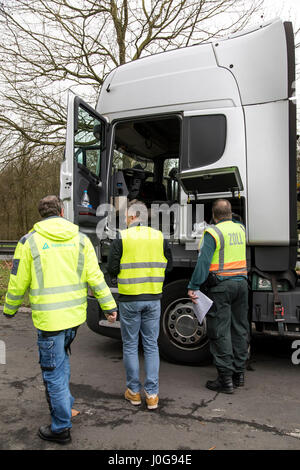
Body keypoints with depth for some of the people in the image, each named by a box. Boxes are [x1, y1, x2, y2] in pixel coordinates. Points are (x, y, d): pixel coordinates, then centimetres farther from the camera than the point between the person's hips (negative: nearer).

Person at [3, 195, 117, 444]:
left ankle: (61, 428, 21)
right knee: (61, 357, 28)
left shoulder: (30, 241, -6)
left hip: (48, 318, -4)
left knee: (54, 371, 8)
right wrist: (109, 305, 6)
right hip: (75, 314, 5)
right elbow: (95, 277, -2)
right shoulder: (80, 239, 1)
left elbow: (18, 283, -1)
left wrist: (9, 310, 15)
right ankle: (65, 404, 40)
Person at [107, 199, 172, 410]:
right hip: (153, 298, 3)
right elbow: (169, 265, 5)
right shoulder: (159, 237, 1)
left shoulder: (122, 238, -8)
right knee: (151, 346, 12)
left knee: (130, 346, 12)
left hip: (129, 299, -2)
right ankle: (152, 394, 16)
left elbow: (112, 269, -8)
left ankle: (134, 391, 23)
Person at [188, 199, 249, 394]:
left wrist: (193, 287, -13)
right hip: (241, 283, 7)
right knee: (240, 328, 14)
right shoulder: (241, 229, 8)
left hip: (221, 286, -6)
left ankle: (226, 379, 5)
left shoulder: (212, 233, -11)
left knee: (220, 331, 0)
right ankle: (239, 373, 25)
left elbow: (203, 262, -17)